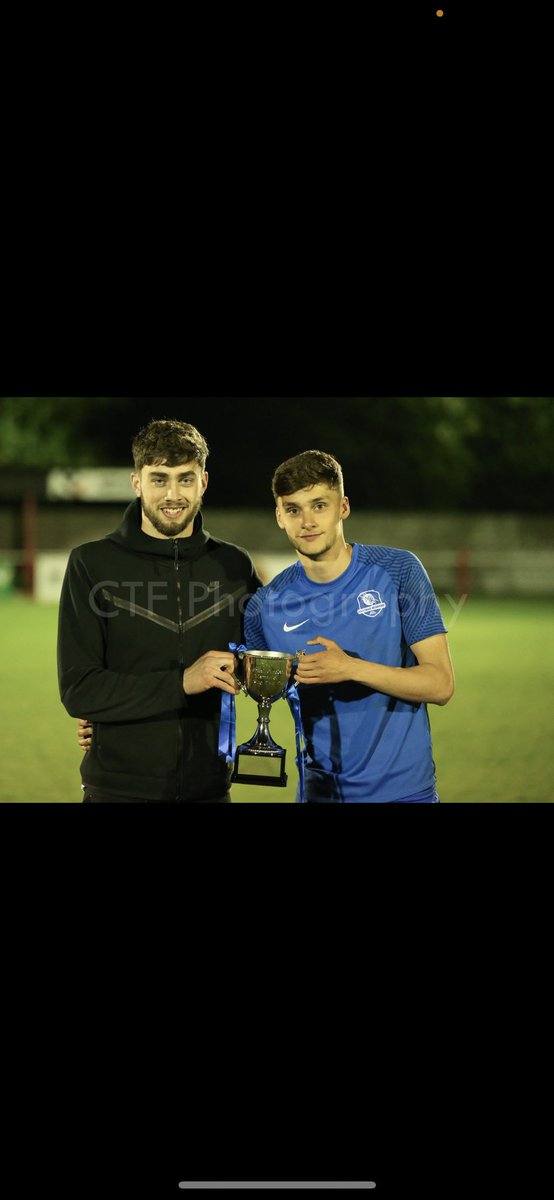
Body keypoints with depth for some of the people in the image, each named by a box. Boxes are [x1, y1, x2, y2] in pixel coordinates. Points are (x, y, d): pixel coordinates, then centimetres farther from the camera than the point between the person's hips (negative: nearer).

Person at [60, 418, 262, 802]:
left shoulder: (234, 565, 4)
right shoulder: (92, 564, -4)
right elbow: (77, 690, -11)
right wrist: (181, 682, -21)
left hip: (209, 785, 3)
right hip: (119, 787, -2)